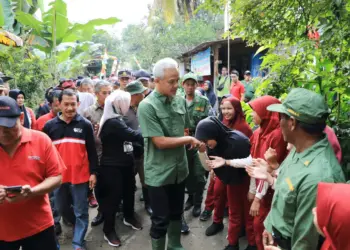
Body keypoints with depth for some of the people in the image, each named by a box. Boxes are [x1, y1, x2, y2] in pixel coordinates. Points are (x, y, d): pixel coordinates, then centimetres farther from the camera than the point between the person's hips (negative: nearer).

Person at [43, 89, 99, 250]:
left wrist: (93, 172, -3)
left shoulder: (85, 124, -4)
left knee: (81, 211, 4)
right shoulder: (50, 126, 1)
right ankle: (78, 225, 46)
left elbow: (92, 151, 0)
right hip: (58, 176, 3)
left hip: (80, 176, -3)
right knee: (62, 208, 19)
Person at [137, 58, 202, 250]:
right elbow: (160, 142, -21)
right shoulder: (147, 106, -18)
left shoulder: (180, 101, 1)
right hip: (159, 173, -6)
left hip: (179, 169, 6)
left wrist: (191, 140, -1)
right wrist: (188, 140, -14)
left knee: (176, 213, 23)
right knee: (161, 219, 9)